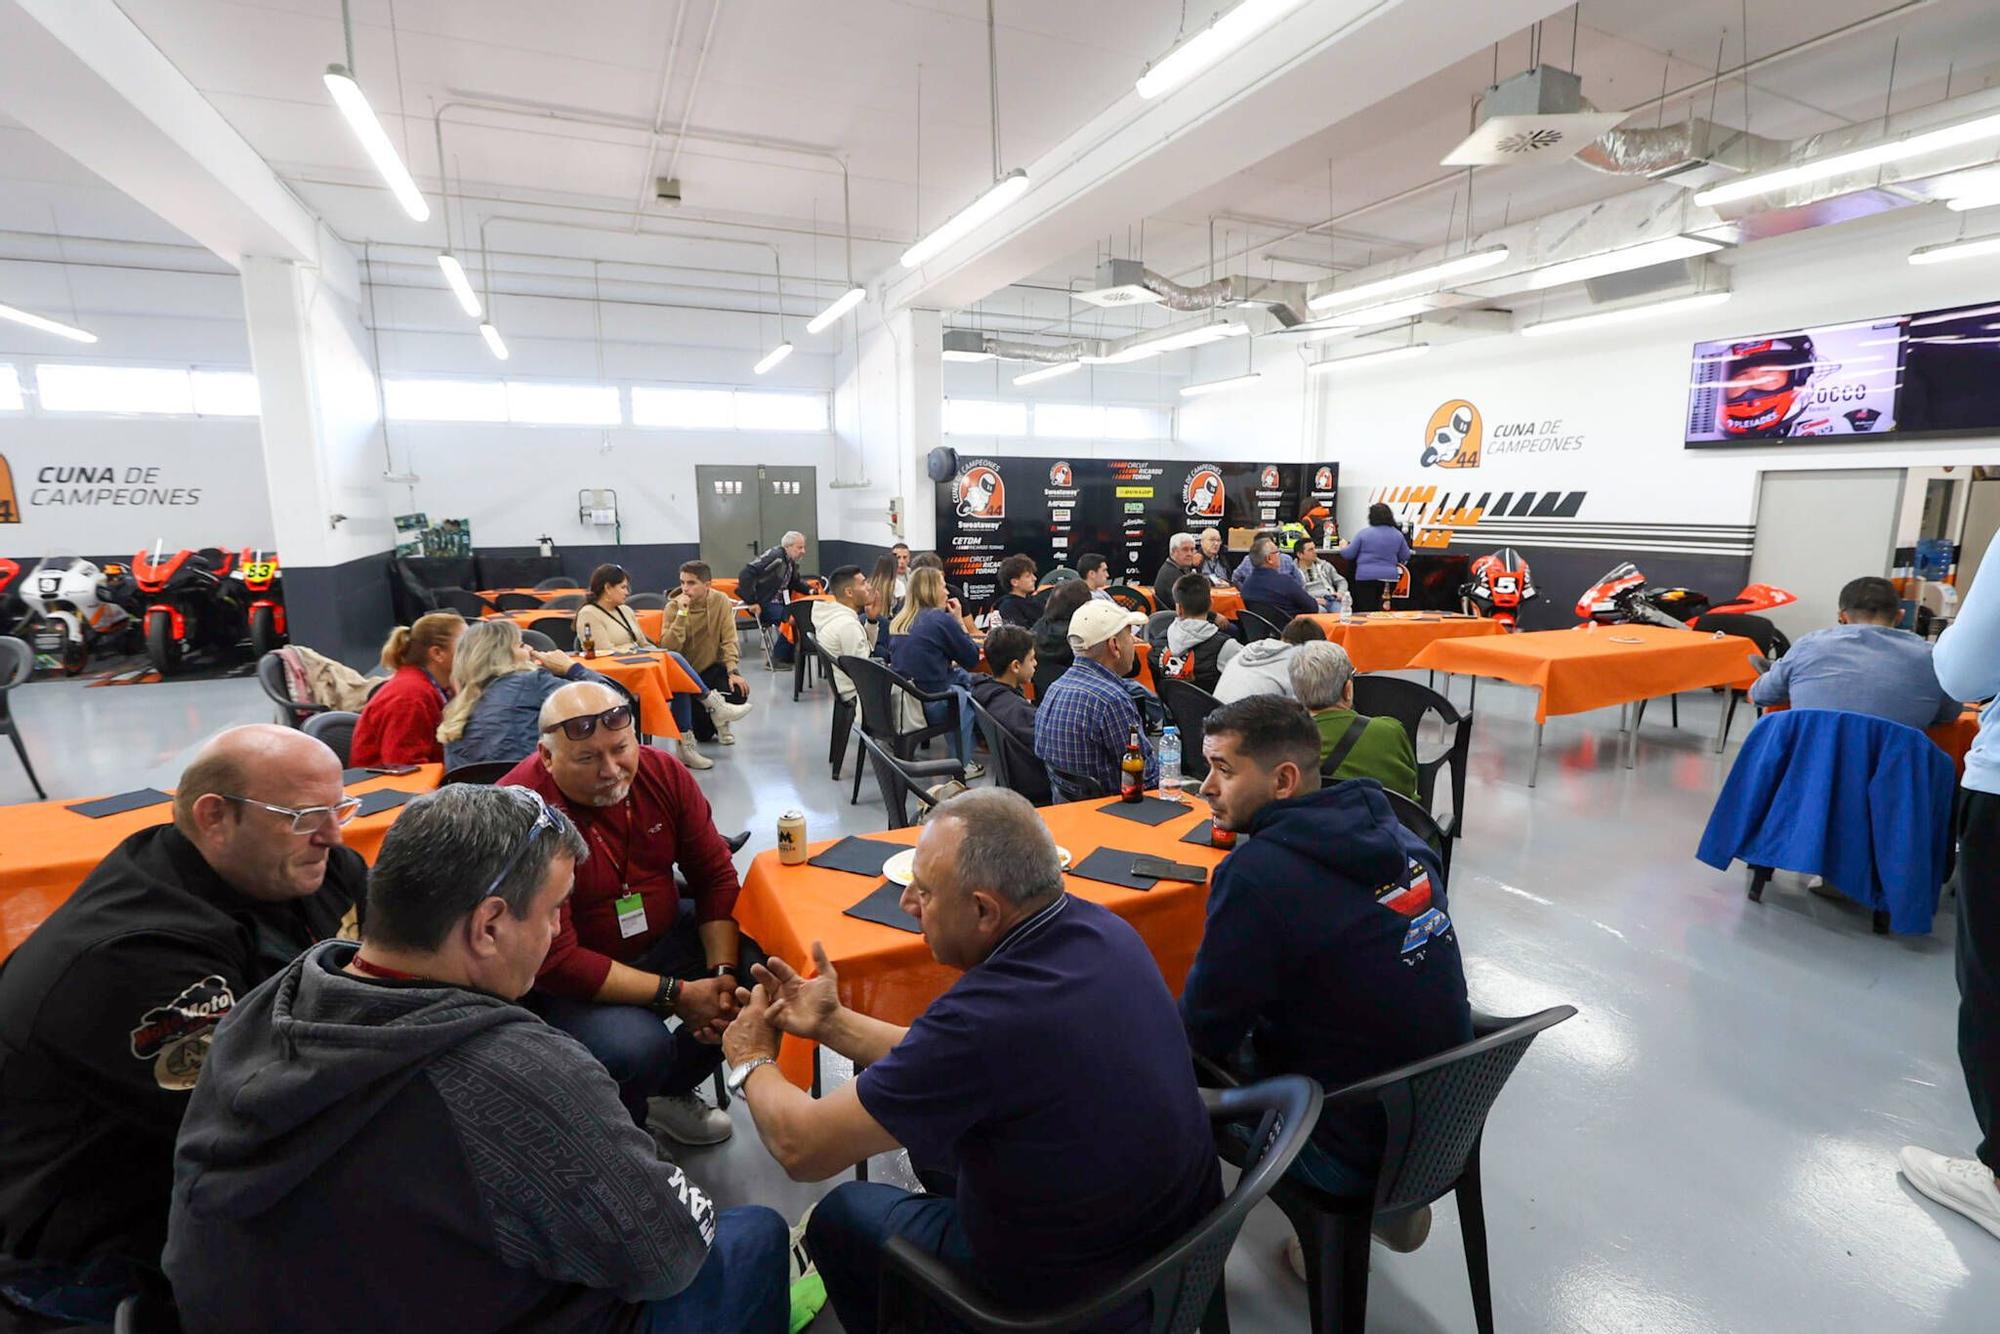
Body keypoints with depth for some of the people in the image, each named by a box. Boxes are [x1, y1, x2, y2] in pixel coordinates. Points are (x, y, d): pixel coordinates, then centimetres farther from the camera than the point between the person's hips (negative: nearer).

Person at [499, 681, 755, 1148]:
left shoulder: (662, 772, -11)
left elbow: (715, 876, -5)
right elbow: (553, 962, -26)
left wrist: (723, 973, -18)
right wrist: (677, 994, -25)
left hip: (660, 935, 6)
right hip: (564, 982, -5)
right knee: (636, 1047, -31)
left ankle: (670, 1089, 15)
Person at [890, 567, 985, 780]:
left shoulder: (900, 621, 8)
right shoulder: (942, 619, -13)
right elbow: (972, 659, -3)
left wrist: (950, 662, 13)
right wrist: (959, 621, 2)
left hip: (898, 699, 7)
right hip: (927, 705, -7)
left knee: (962, 676, 24)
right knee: (968, 694, 22)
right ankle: (962, 766, 25)